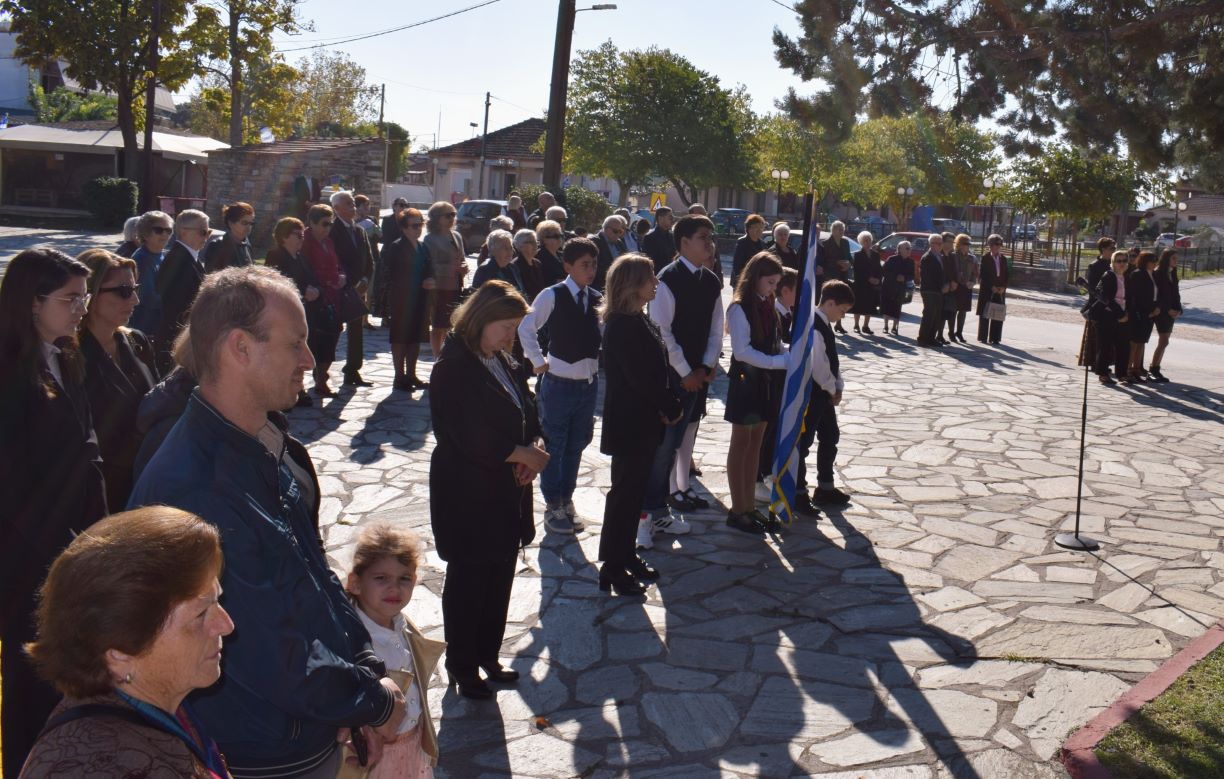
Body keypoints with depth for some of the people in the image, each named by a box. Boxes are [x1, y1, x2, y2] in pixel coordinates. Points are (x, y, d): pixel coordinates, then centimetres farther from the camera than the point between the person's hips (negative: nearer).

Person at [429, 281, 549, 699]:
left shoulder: (503, 362, 7)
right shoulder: (454, 369, -19)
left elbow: (526, 417, 11)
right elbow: (475, 441, -24)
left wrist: (527, 454, -9)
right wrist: (529, 456, -14)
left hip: (506, 493, 8)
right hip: (467, 495, -8)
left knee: (499, 577, 17)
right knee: (467, 579, 7)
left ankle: (487, 655, 33)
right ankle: (461, 666, 24)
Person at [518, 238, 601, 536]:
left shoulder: (597, 298, 2)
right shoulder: (552, 296, -10)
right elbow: (526, 328, -6)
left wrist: (598, 358, -5)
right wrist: (538, 361, -5)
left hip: (588, 382, 5)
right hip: (559, 382, -4)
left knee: (576, 444, 14)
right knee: (554, 445, 4)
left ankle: (566, 499, 28)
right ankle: (553, 505, 17)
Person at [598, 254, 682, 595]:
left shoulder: (639, 320, 10)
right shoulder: (622, 324, -20)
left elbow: (657, 367, 10)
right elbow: (640, 376, -23)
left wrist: (670, 405, -3)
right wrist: (670, 407, -12)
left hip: (644, 420, 9)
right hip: (630, 423, -9)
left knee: (633, 490, 17)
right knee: (625, 492, -1)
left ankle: (626, 555, 30)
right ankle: (612, 569, 9)